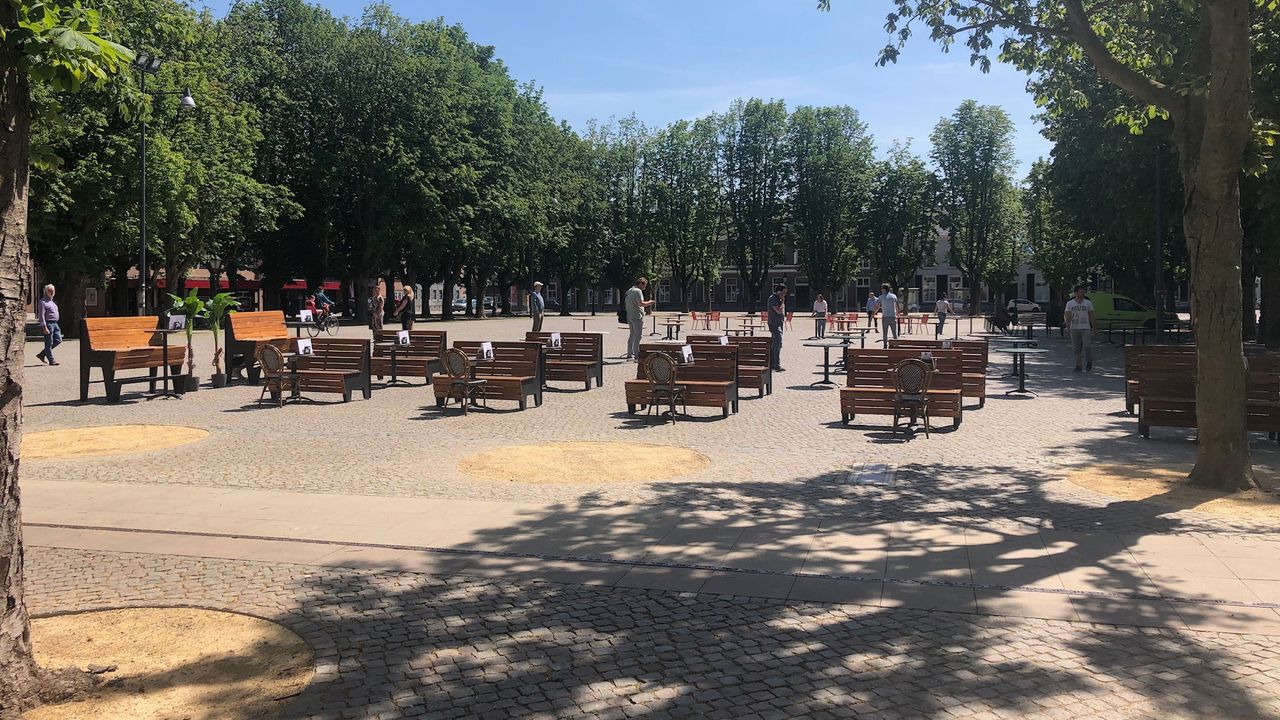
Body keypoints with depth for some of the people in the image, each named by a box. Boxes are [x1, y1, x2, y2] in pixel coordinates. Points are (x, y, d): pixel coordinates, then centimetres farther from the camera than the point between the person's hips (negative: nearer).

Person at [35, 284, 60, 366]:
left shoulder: (52, 301, 19)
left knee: (58, 340, 6)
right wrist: (44, 327, -21)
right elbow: (41, 315, -15)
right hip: (48, 324, -9)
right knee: (49, 343, -3)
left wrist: (56, 325, 23)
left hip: (55, 324, 9)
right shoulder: (43, 302, -9)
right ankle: (51, 360, 2)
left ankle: (42, 354, 16)